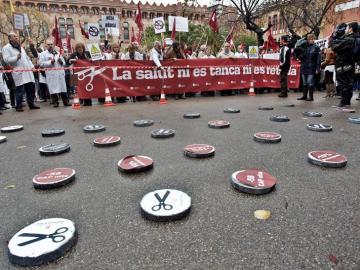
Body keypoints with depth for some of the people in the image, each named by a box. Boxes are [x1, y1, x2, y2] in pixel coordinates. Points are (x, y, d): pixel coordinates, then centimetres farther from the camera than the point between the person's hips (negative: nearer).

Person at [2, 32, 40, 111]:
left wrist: (32, 66, 14)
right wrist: (16, 57, -22)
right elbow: (6, 59, -9)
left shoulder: (20, 47, 25)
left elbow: (27, 57, 26)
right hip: (18, 72, -6)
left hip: (27, 71, 7)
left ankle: (31, 104, 13)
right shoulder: (6, 48, 2)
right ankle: (18, 106, 2)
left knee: (31, 87, 4)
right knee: (20, 90, -7)